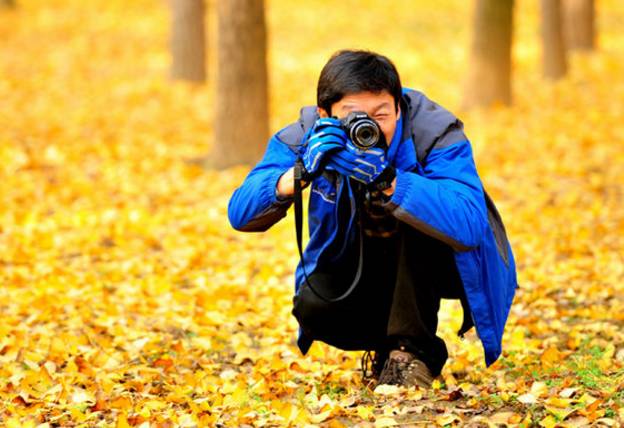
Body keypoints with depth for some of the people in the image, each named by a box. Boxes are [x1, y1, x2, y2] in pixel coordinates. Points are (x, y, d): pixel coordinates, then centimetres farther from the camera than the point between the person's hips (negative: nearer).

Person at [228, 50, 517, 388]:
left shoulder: (434, 131, -30)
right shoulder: (308, 134, -21)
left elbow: (470, 226, -45)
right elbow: (241, 215, -28)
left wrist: (389, 182, -54)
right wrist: (301, 173, -46)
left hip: (440, 261, -3)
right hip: (359, 262, 3)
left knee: (412, 215, -33)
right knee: (314, 308, -25)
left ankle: (413, 349, -18)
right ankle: (387, 344, 8)